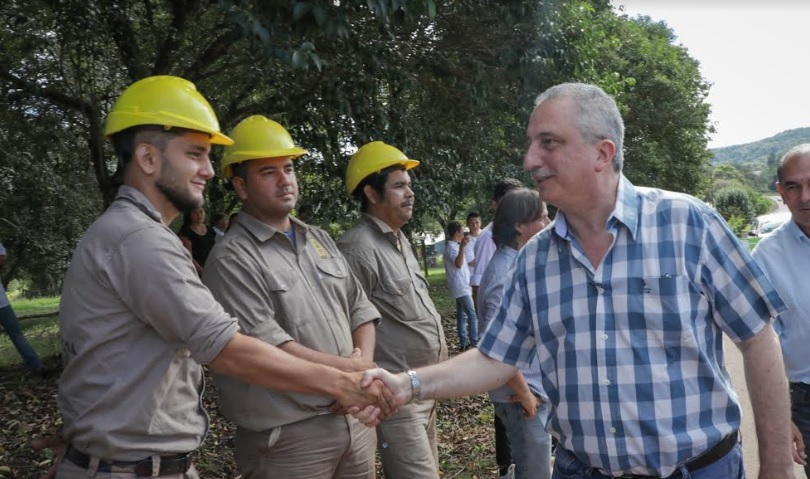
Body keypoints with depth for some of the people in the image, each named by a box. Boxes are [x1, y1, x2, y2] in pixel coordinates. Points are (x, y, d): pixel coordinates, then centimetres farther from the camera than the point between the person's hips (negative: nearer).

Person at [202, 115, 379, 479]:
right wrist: (352, 370, -12)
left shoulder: (320, 239, 11)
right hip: (289, 435, -6)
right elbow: (268, 349, -19)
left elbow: (361, 309, 12)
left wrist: (364, 363, -6)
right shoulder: (233, 258, -12)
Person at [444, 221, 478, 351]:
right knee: (472, 315, -10)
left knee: (462, 315, 9)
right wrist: (462, 247, -43)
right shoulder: (451, 246, -15)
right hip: (461, 287, -10)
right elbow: (458, 264, -32)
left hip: (462, 286, 10)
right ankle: (474, 342, -8)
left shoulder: (455, 246, 17)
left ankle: (464, 342, 12)